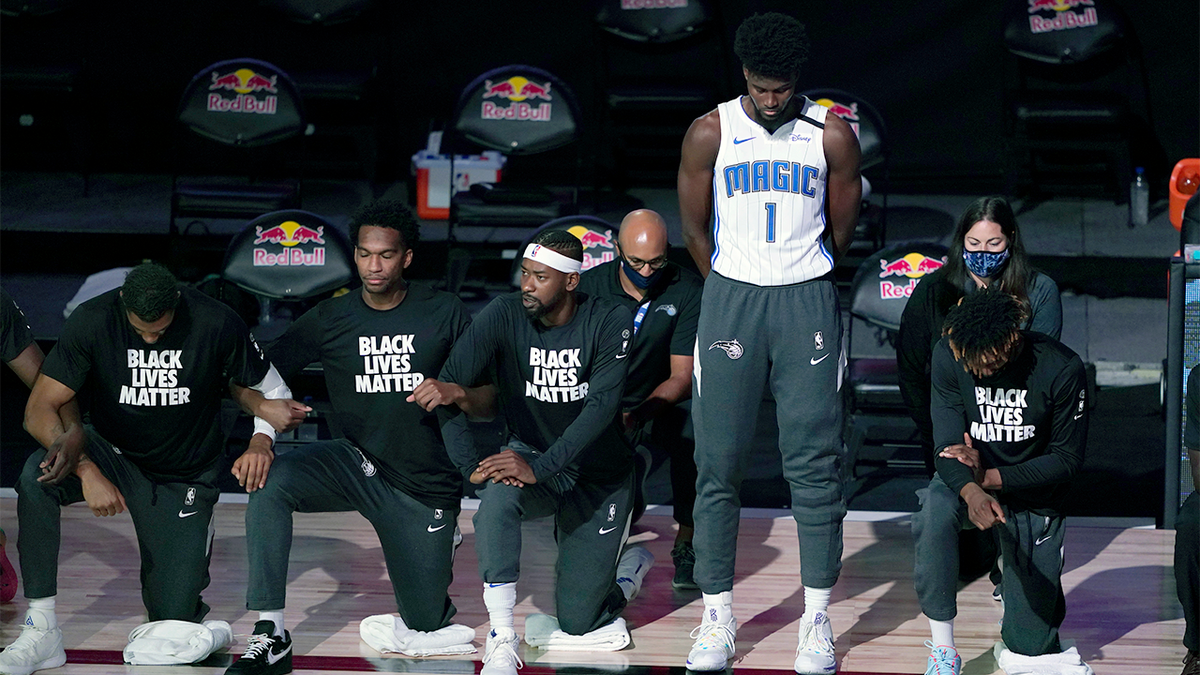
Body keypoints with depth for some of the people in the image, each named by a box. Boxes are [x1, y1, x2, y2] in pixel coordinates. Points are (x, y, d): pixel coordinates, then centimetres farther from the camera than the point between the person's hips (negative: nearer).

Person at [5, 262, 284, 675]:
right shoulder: (92, 321, -19)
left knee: (174, 621, -5)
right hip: (112, 453, 0)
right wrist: (86, 470, -35)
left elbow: (270, 389, -4)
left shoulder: (216, 324, -19)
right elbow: (39, 410, -21)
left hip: (184, 478, 0)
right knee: (37, 475, -33)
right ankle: (41, 633, -28)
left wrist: (261, 443, -24)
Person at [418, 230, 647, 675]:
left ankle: (628, 568, 33)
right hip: (530, 451, 1)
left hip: (599, 473, -1)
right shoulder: (504, 316, -15)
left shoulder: (609, 323, -19)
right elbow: (447, 384, -20)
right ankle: (501, 639, -31)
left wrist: (539, 467, -39)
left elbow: (602, 405, -28)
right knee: (497, 498, -37)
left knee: (577, 622, -2)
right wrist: (469, 466, -32)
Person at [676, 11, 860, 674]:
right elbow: (695, 228, 8)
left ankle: (817, 620, 6)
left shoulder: (832, 135, -1)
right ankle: (717, 618, 7)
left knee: (814, 464, 0)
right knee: (718, 464, 0)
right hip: (729, 298, 0)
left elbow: (841, 229, 10)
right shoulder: (710, 133, -1)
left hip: (808, 301, 0)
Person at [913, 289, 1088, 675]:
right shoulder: (950, 355, -18)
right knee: (934, 515, -39)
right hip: (969, 480, 1)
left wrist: (990, 476, -23)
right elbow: (949, 445, -20)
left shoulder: (1062, 369, -22)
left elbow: (1068, 458, -14)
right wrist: (971, 492, -42)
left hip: (1034, 496, -1)